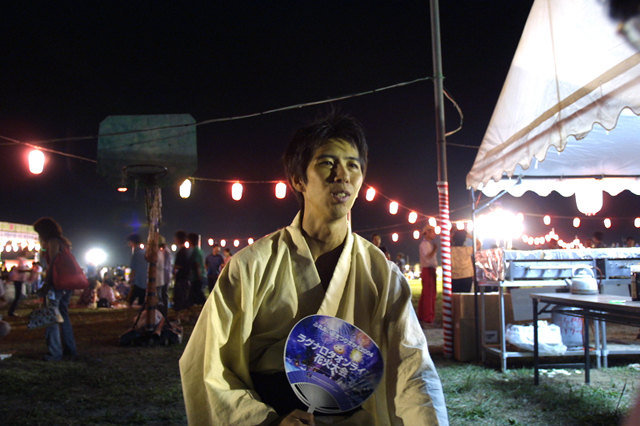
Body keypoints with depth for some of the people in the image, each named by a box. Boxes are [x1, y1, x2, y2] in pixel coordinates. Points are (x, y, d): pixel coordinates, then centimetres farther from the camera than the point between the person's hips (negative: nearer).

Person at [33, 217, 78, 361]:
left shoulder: (52, 242, -7)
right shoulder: (62, 241, 19)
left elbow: (52, 264, -15)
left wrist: (46, 283, -15)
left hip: (56, 284, -9)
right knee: (63, 316, 16)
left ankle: (55, 352, -8)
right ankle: (70, 348, 21)